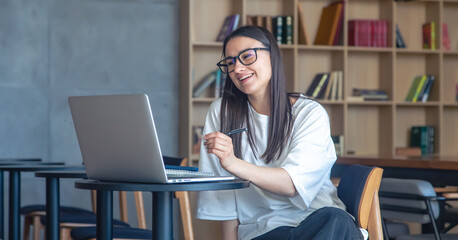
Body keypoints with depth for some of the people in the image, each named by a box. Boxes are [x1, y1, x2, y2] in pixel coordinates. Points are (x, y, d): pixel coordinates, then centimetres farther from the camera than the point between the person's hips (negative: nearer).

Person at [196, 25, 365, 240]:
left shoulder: (311, 114, 1)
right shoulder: (221, 112, 7)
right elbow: (223, 197, 5)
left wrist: (233, 164, -30)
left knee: (336, 222, -37)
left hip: (314, 218, 1)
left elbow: (293, 184, -16)